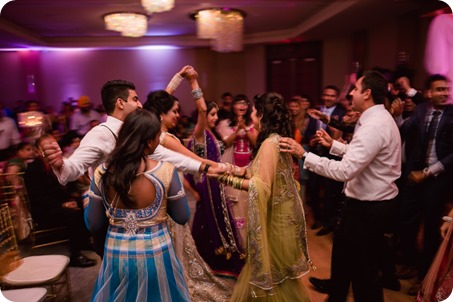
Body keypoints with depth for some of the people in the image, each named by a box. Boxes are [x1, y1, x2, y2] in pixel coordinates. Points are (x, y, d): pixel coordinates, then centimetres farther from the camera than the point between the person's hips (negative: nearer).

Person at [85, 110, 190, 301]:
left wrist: (88, 198, 15)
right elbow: (182, 217, -7)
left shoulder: (102, 173, -11)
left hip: (116, 255, 2)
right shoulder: (166, 171, -18)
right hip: (156, 255, -2)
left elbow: (93, 224, -2)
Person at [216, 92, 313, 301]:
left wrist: (230, 180, -24)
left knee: (273, 271, 9)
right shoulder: (277, 139, 8)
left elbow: (262, 186, -27)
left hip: (276, 215, -9)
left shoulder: (270, 143, -22)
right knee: (274, 269, 22)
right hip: (280, 211, 9)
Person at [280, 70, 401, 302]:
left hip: (368, 208, -11)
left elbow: (345, 171, -33)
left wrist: (304, 155, -30)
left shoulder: (374, 126, -27)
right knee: (344, 253, 26)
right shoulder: (378, 118, 8)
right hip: (371, 202, 11)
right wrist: (333, 144, 15)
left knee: (363, 268, 8)